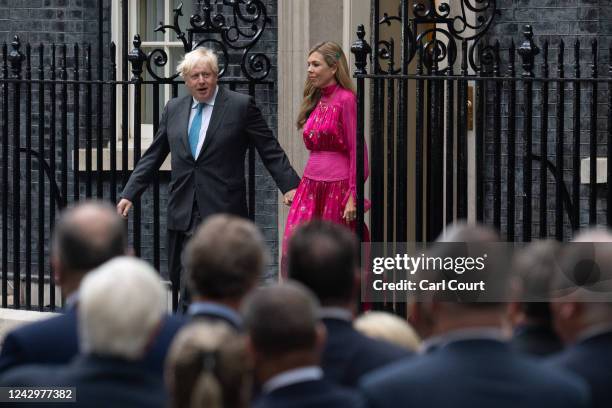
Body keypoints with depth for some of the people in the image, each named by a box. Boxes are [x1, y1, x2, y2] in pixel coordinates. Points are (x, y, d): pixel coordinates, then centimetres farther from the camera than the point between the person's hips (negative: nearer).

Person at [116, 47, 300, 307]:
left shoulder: (241, 106, 1)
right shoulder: (173, 109, 14)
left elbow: (270, 150, 1)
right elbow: (153, 157, 18)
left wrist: (289, 186, -8)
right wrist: (129, 195, 12)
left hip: (222, 211, -4)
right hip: (183, 214, 4)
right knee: (182, 282, 2)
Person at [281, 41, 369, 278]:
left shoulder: (345, 99, -9)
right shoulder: (316, 101, 14)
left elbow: (356, 150, -12)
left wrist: (353, 196, -16)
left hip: (337, 185, -7)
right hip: (311, 184, 7)